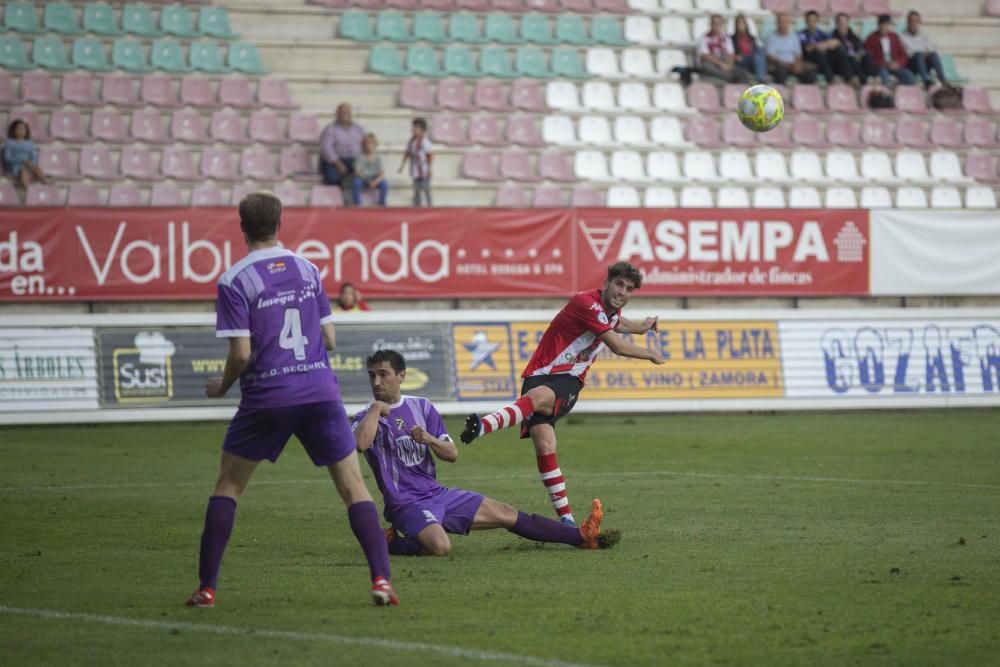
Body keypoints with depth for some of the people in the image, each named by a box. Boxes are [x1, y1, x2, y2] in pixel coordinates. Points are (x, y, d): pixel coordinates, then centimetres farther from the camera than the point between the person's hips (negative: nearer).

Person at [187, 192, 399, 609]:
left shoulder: (234, 281, -5)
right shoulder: (308, 270, 9)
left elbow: (241, 353, -10)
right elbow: (329, 338, 11)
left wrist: (222, 387, 8)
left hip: (266, 398, -2)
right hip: (320, 393, 2)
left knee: (228, 485, 13)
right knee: (353, 487, 5)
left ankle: (207, 587, 8)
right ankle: (381, 579, -9)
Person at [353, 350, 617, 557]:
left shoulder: (422, 407, 10)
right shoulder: (368, 417, -5)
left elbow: (452, 454, 8)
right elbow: (360, 443, -31)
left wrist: (429, 439, -13)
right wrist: (376, 408, -19)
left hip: (438, 494, 6)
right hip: (406, 504, -6)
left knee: (506, 514, 8)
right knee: (439, 546, -35)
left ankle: (582, 537, 14)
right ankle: (392, 543, -9)